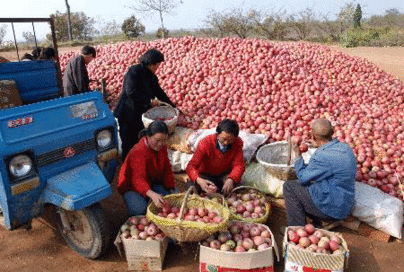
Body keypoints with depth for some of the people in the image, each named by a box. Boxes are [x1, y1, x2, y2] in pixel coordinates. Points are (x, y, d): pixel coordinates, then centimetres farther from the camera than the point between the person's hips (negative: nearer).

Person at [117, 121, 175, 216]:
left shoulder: (162, 147, -3)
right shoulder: (138, 152, -28)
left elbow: (167, 169, 9)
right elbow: (138, 179, -39)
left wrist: (170, 188, -2)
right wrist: (152, 195, -58)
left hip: (153, 182, 6)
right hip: (132, 186, -6)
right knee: (140, 210, -34)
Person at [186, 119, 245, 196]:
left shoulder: (238, 142, -18)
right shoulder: (205, 143, -25)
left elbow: (239, 165, -20)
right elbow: (191, 166, -28)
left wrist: (231, 180, -43)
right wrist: (199, 180, -51)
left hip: (224, 175, 2)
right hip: (206, 175, -2)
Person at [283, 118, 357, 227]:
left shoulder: (323, 157, -28)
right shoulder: (345, 147, -1)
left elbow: (303, 178, -12)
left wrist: (298, 155, 1)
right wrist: (320, 147, 34)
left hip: (331, 209, -9)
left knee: (289, 186, -2)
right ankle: (318, 221, 20)